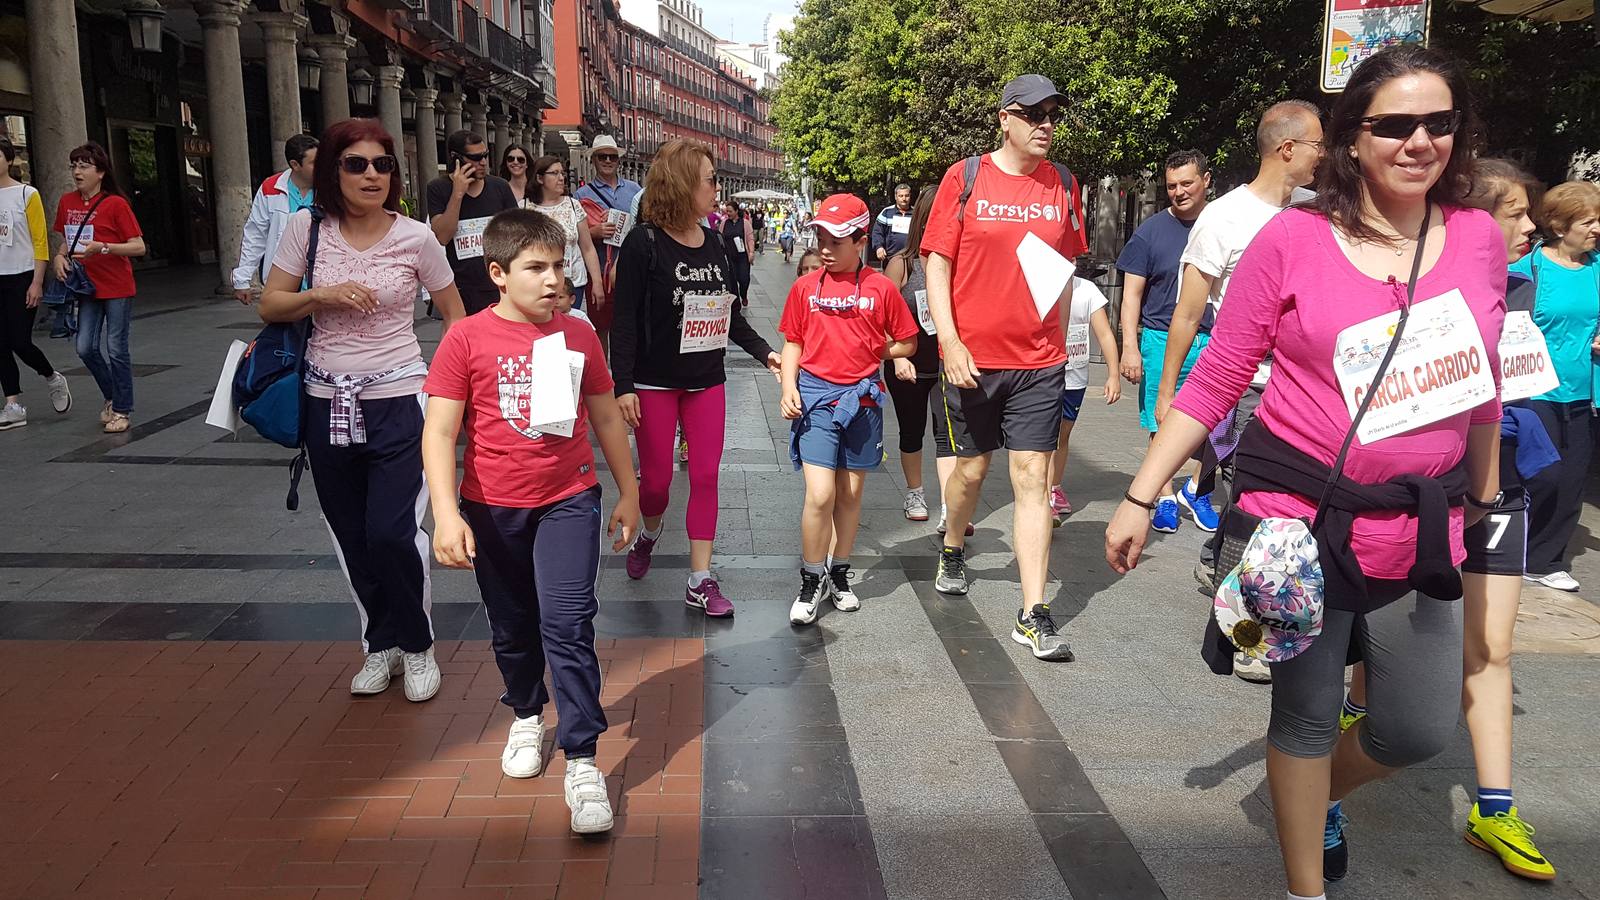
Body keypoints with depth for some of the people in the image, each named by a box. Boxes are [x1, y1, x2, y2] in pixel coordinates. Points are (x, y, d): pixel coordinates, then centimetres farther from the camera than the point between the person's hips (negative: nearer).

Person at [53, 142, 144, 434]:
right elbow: (67, 239, 20)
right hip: (88, 287, 5)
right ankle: (111, 397, 26)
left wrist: (102, 248, -24)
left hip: (117, 289, -5)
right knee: (85, 348, 4)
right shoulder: (67, 202, 6)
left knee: (116, 349, -1)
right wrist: (60, 256, 0)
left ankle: (122, 410, 11)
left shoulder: (116, 204, -11)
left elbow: (139, 247, -13)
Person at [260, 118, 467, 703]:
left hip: (398, 402, -3)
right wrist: (323, 295, -14)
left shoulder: (416, 237, -5)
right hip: (328, 403, 3)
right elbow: (269, 306, 4)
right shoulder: (307, 228, 0)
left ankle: (416, 646, 14)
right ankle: (380, 646, 29)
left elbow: (455, 315, 6)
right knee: (351, 538, 10)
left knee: (393, 533, -10)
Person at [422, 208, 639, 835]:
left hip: (568, 501, 0)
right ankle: (527, 716, 42)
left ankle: (581, 761, -2)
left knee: (568, 625, -10)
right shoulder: (467, 341, -8)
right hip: (492, 511, 0)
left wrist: (628, 493, 14)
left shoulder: (578, 337, 1)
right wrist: (446, 514, -19)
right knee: (512, 627, 16)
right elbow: (439, 432, -10)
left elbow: (606, 418, 11)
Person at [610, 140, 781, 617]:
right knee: (656, 477, 4)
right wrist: (623, 386, -18)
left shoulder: (712, 242, 5)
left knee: (705, 476, 3)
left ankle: (701, 580, 11)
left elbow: (730, 312, 15)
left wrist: (764, 352, 8)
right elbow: (625, 319, -13)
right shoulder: (644, 243, -12)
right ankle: (649, 534, 38)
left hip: (706, 380, 5)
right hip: (655, 382, -5)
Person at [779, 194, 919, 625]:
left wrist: (866, 352, 0)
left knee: (851, 494, 12)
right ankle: (812, 580, 6)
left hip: (862, 398, 1)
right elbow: (793, 343, 10)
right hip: (815, 396, -1)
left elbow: (906, 344, 8)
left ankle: (839, 573, 29)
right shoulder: (805, 287, 3)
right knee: (820, 494, -10)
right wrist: (788, 387, -3)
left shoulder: (881, 288, 0)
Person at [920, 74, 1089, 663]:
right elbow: (937, 265, -4)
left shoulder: (1062, 185, 6)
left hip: (1039, 360, 2)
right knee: (972, 468, 14)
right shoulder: (964, 178, -3)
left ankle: (1033, 614, 1)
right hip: (972, 357, -1)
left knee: (1032, 477, -2)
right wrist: (950, 342, -12)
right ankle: (953, 551, 44)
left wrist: (1056, 333, 10)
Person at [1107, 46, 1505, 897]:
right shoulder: (1292, 239, -9)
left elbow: (1481, 383, 14)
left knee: (1420, 729, 10)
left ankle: (1325, 793, 44)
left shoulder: (1479, 238, 1)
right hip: (1300, 516, -3)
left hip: (1420, 529, 4)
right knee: (1306, 715, 9)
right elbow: (1214, 380, -5)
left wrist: (1484, 493, 23)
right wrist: (1140, 497, -7)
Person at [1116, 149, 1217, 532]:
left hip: (1213, 341, 2)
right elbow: (1132, 293, 1)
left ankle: (1197, 491, 24)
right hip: (1162, 339, -2)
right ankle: (1165, 498, 15)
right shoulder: (1151, 231, 1)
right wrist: (1130, 347, -6)